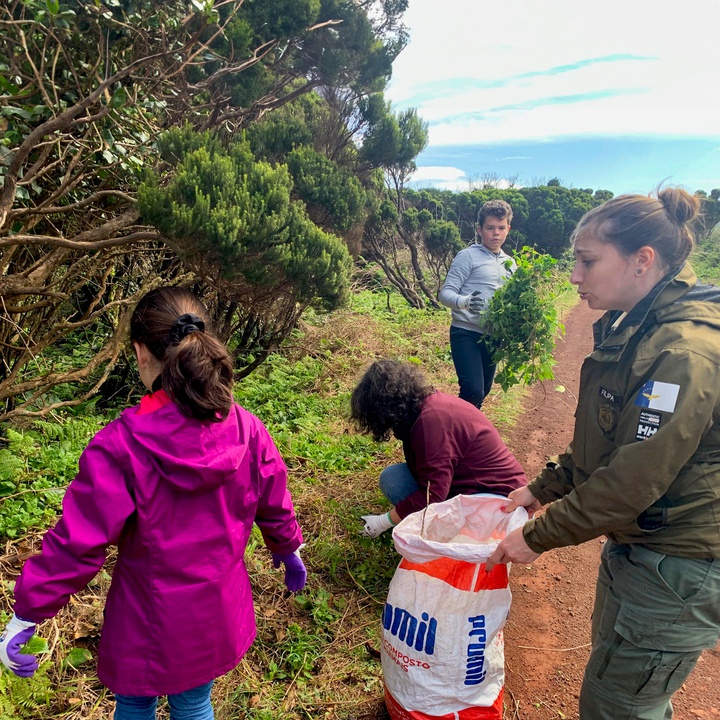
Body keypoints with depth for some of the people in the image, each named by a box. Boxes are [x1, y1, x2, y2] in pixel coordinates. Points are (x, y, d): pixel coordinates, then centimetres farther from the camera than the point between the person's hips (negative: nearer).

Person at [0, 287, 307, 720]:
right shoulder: (247, 430, -16)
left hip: (148, 622, -3)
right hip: (218, 615, 3)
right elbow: (275, 508, -3)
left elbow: (78, 542, -21)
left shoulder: (120, 446, -28)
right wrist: (289, 551, 17)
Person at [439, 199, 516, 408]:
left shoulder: (510, 263, 13)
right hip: (466, 334, -7)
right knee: (473, 391, -18)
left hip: (492, 337, 7)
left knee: (483, 392, 13)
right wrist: (464, 301, -34)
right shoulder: (468, 256, -7)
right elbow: (445, 293, -13)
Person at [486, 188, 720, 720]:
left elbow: (635, 479, -27)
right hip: (634, 546, 9)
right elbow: (600, 440, 13)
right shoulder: (633, 329, 5)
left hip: (676, 572, -9)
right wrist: (541, 490, 11)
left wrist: (539, 537, -16)